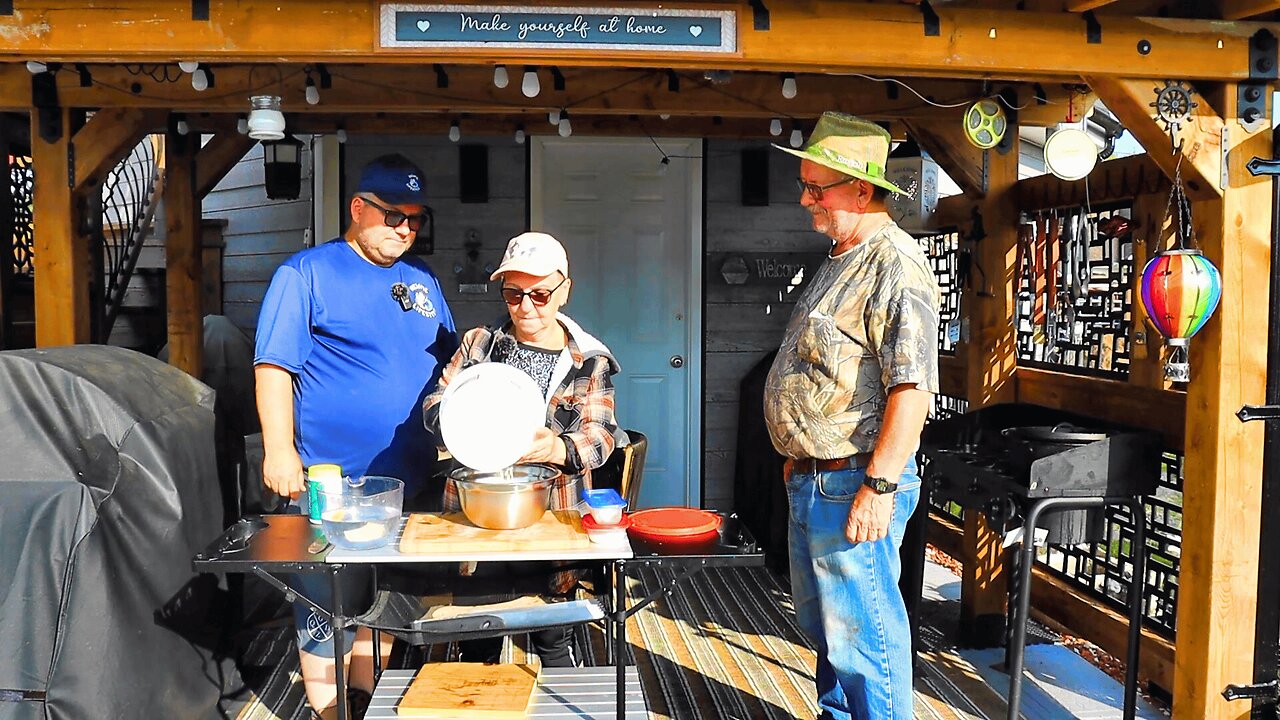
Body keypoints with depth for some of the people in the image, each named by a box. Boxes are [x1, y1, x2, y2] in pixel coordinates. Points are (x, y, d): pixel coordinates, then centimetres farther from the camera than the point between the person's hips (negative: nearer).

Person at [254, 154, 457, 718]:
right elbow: (274, 367, -10)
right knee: (326, 600, 4)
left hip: (409, 478, 6)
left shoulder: (422, 279, 12)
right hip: (329, 481, -6)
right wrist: (280, 451, -17)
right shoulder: (307, 273, -6)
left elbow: (447, 363, 19)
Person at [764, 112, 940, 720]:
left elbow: (913, 385, -25)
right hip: (811, 482, 10)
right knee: (826, 627, 22)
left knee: (863, 634, 0)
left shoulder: (895, 265, -17)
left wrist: (879, 485, -26)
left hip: (854, 487, -10)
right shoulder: (840, 261, 16)